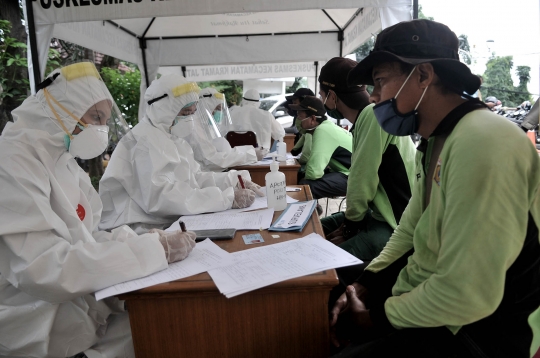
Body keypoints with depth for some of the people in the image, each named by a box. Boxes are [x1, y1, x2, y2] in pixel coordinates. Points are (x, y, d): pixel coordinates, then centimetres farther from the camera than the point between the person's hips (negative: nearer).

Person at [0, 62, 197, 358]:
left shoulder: (63, 161, 8)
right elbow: (45, 268, -28)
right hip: (41, 325, -7)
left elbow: (84, 239, 7)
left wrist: (152, 241, -9)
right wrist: (155, 249, -26)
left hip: (81, 297, 7)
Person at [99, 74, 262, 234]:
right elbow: (159, 197, -29)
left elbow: (193, 178, 9)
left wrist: (234, 181, -5)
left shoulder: (170, 136, 14)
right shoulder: (147, 140, -16)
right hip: (141, 232, -9)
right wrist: (227, 198, -30)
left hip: (166, 224, 9)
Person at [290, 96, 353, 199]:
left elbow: (314, 172, -27)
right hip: (347, 171, 10)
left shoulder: (322, 131, -21)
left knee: (306, 185, -24)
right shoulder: (326, 126, 9)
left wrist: (305, 177, -7)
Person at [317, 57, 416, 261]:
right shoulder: (365, 118, 7)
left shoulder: (375, 116, -22)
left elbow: (362, 181, -21)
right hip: (379, 213, 10)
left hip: (396, 223, -9)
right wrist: (350, 219, 3)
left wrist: (350, 225, -7)